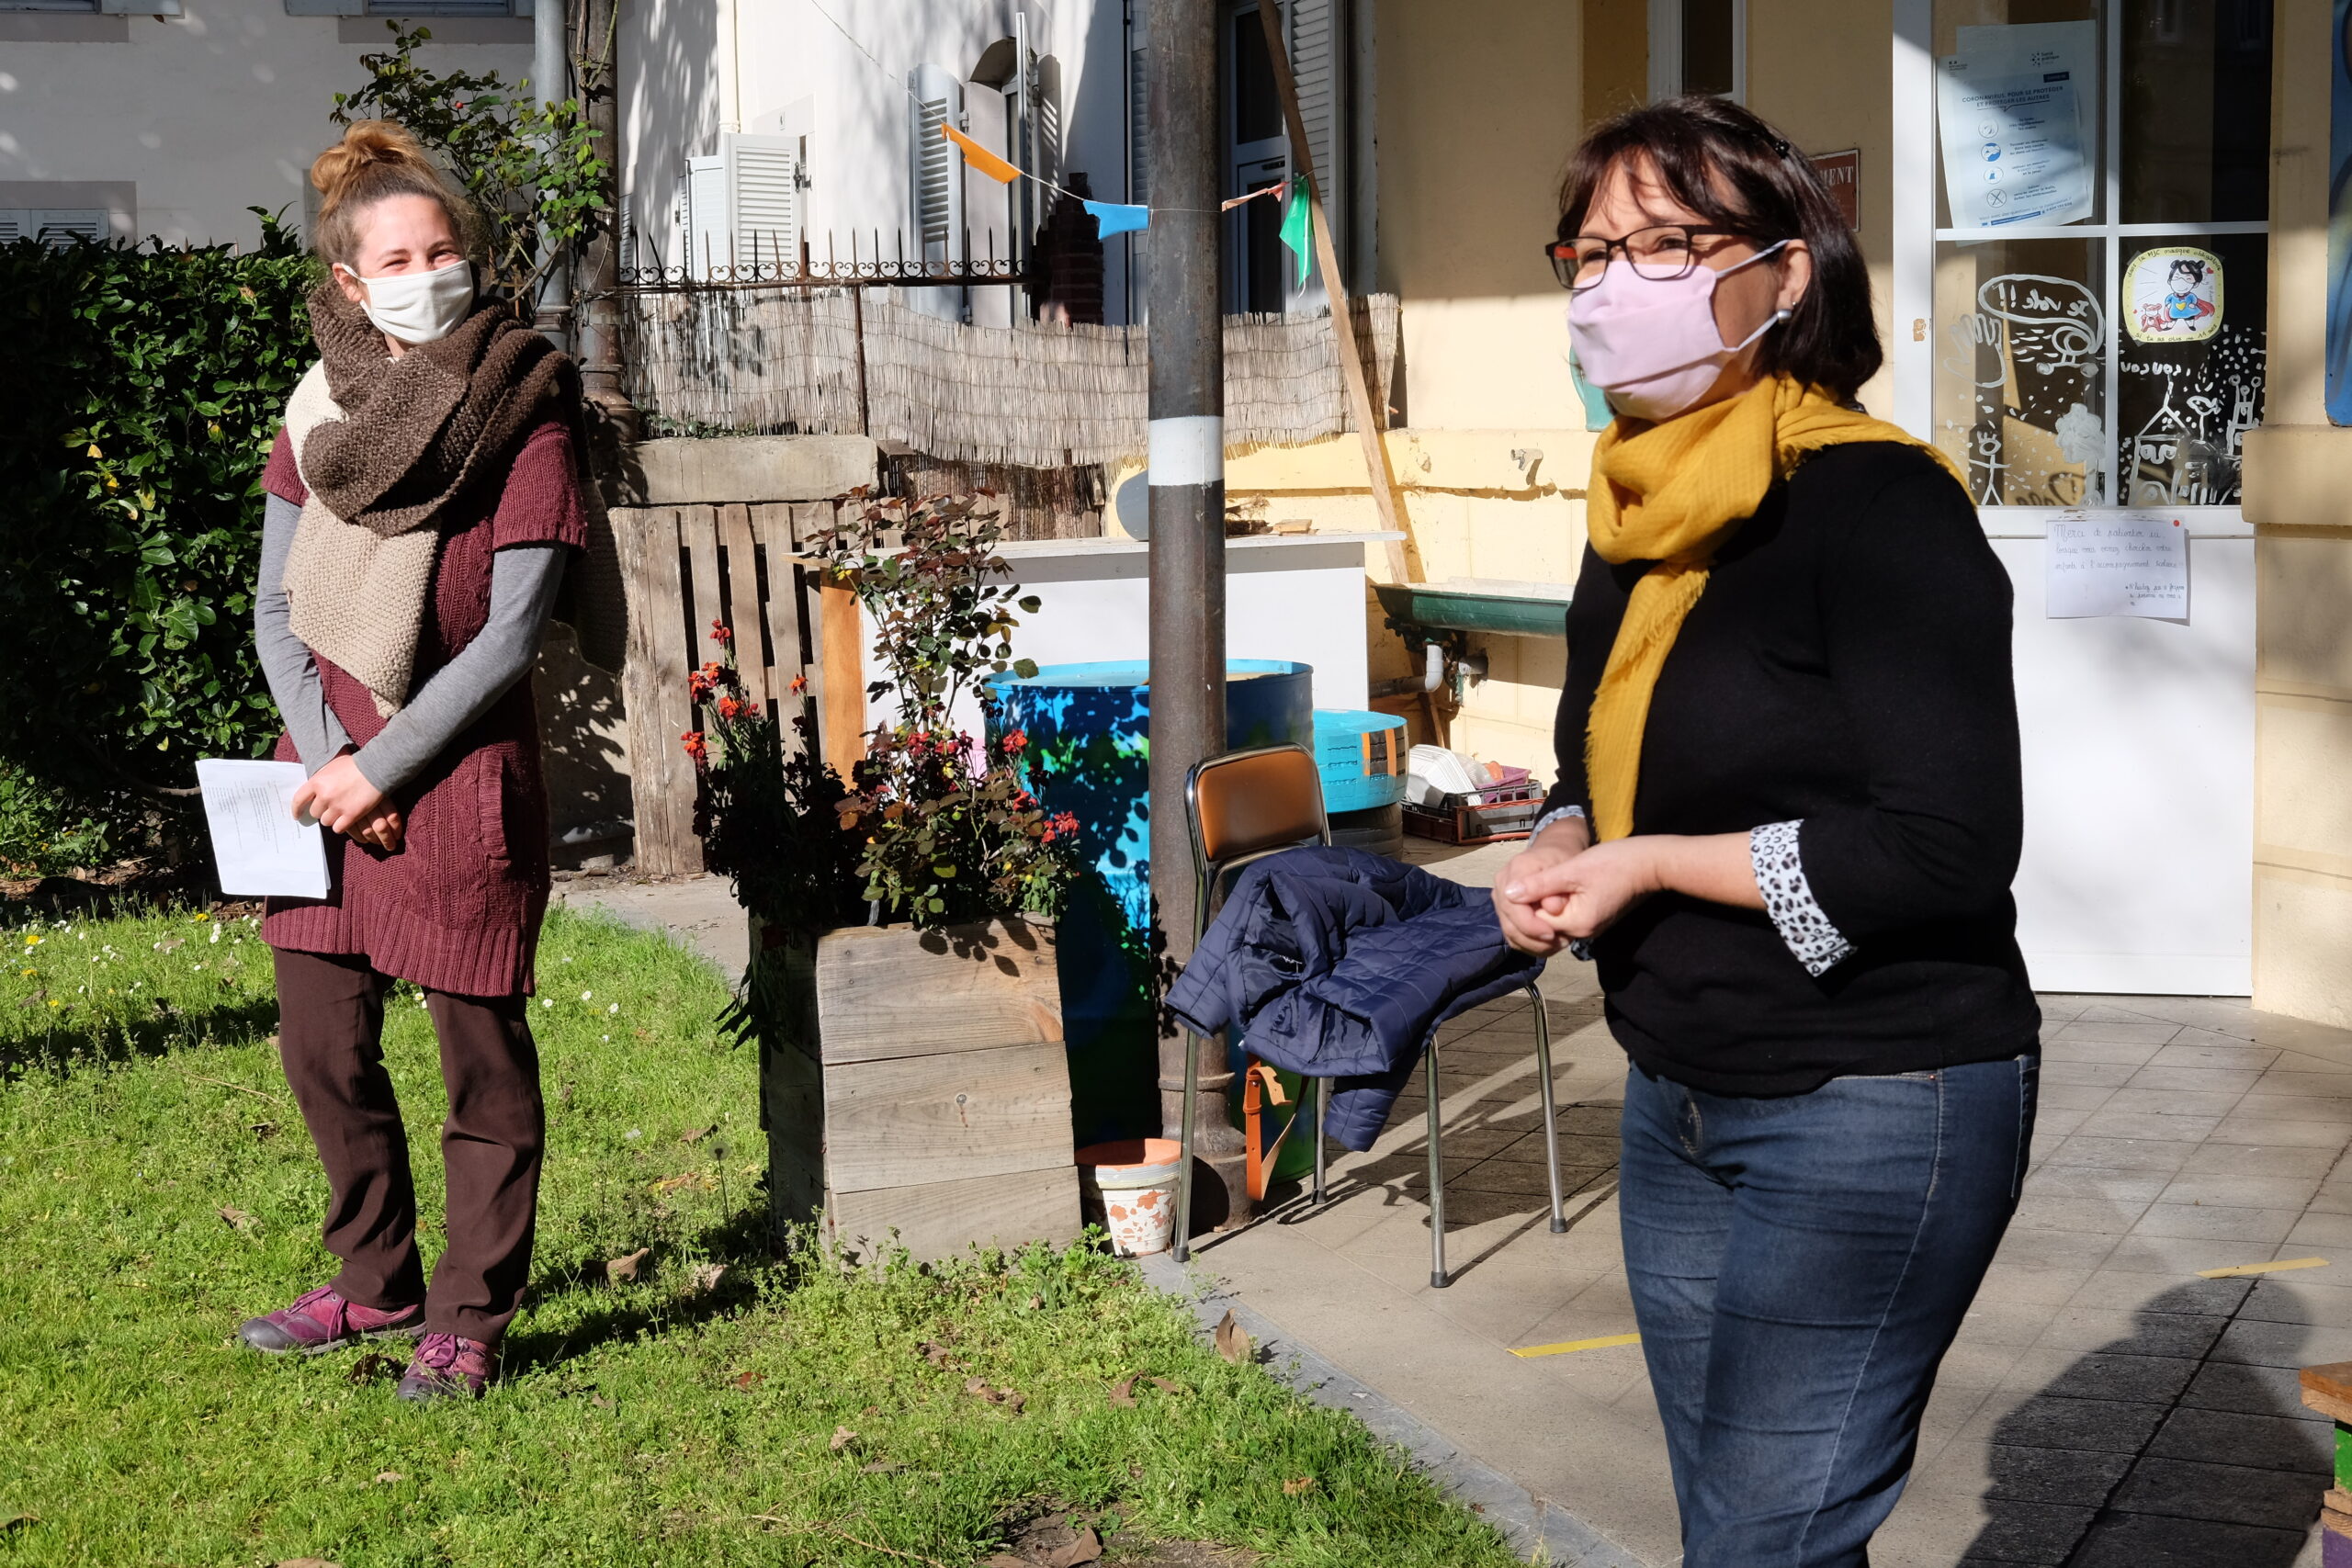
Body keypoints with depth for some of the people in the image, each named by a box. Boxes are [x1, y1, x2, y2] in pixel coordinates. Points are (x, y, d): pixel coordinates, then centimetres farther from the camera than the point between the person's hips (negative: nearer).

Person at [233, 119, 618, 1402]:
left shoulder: (523, 418, -7)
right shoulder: (319, 405, 7)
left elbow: (511, 633, -12)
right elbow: (276, 605, 8)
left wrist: (383, 765, -13)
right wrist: (325, 759, -6)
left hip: (459, 769, -5)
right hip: (328, 763, 5)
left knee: (480, 1051, 3)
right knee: (321, 1043, 12)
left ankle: (469, 1317, 16)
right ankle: (378, 1282, 30)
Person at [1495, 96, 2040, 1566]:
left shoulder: (1875, 505, -18)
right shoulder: (1636, 521, 8)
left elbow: (1949, 848, -22)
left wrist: (1653, 865, -18)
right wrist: (1556, 860, -3)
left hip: (1873, 1110, -8)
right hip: (1679, 1100, 8)